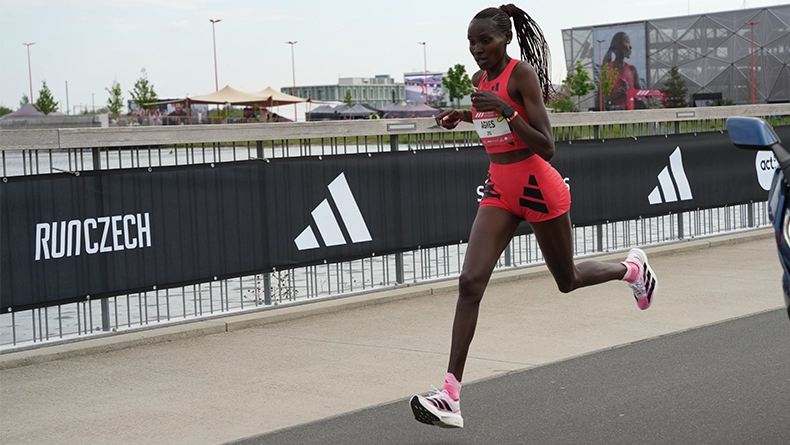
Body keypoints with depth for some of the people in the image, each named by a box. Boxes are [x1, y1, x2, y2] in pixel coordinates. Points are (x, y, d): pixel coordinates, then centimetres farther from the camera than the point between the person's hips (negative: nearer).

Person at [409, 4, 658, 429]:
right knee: (470, 281, -11)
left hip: (537, 186, -6)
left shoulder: (522, 73, -15)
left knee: (567, 280, 14)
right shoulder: (479, 80, 6)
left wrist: (506, 111, -29)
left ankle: (632, 268, 47)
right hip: (499, 189, 6)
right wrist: (462, 116, 11)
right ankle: (451, 395, -16)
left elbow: (546, 147, -19)